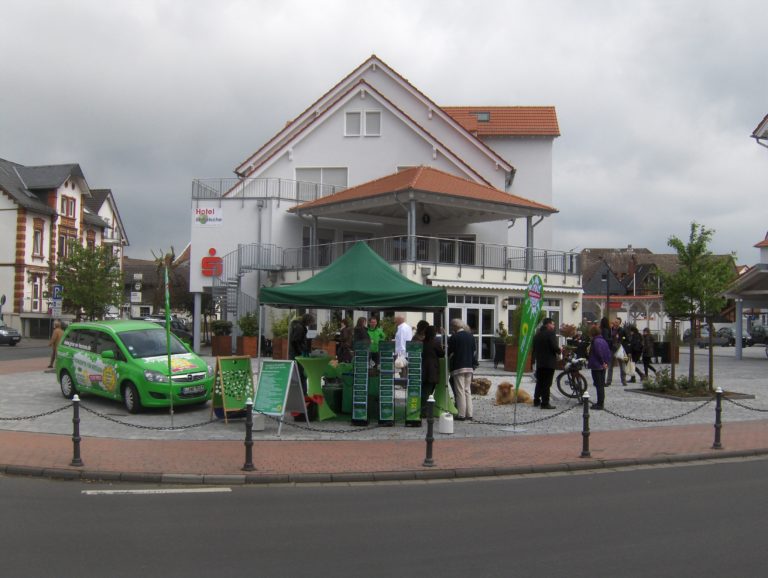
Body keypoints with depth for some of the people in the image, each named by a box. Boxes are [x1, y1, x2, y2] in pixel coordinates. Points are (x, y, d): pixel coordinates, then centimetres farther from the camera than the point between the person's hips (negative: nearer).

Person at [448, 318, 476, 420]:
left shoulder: (454, 337, -10)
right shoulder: (471, 336, 8)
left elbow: (450, 353, -7)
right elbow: (475, 351, 12)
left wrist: (449, 364, 8)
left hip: (458, 367, -6)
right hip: (469, 367, 6)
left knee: (460, 391, -3)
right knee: (468, 390, 12)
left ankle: (461, 415, -2)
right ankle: (469, 414, 11)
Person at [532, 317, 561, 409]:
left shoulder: (537, 334, 11)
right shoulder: (550, 333, -13)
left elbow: (534, 348, 13)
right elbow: (555, 347, -19)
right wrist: (559, 351, 0)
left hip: (539, 362, 7)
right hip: (549, 362, -7)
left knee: (539, 382, 17)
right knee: (547, 383, -4)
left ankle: (536, 400, 21)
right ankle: (545, 403, -4)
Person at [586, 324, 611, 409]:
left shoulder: (595, 341, -17)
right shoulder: (603, 340, 10)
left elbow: (599, 353, -26)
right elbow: (608, 352, 11)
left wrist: (602, 362, -15)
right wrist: (606, 362, 10)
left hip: (596, 366, -9)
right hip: (603, 367, 9)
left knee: (598, 385, -5)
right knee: (601, 385, 15)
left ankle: (600, 404, -3)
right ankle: (601, 402, 23)